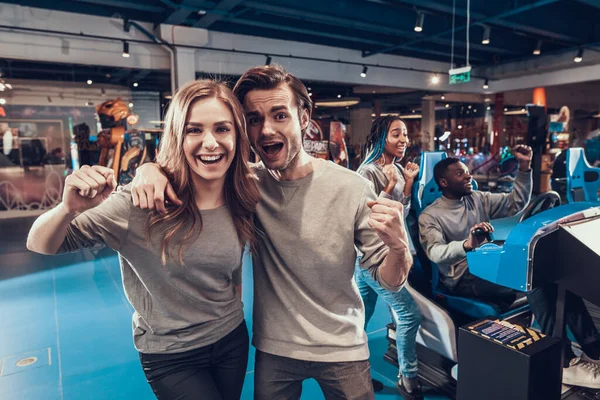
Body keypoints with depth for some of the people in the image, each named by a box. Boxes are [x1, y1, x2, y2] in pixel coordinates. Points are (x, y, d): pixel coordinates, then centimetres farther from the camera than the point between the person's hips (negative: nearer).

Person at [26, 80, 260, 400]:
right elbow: (40, 246, -16)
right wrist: (69, 209, -35)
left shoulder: (243, 201, -10)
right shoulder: (139, 205, -22)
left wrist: (234, 313, 9)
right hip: (171, 356, -3)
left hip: (233, 340, 4)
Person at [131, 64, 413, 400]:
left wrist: (398, 246, -32)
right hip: (273, 349, 2)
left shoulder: (352, 189, -17)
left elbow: (390, 281, -10)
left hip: (342, 351, -1)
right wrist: (150, 167, -21)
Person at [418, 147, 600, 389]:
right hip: (464, 279, -6)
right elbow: (435, 253, -22)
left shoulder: (478, 199, 15)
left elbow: (517, 203, 15)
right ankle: (565, 361, -23)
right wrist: (466, 245, -42)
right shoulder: (430, 216, -6)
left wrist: (524, 168, 4)